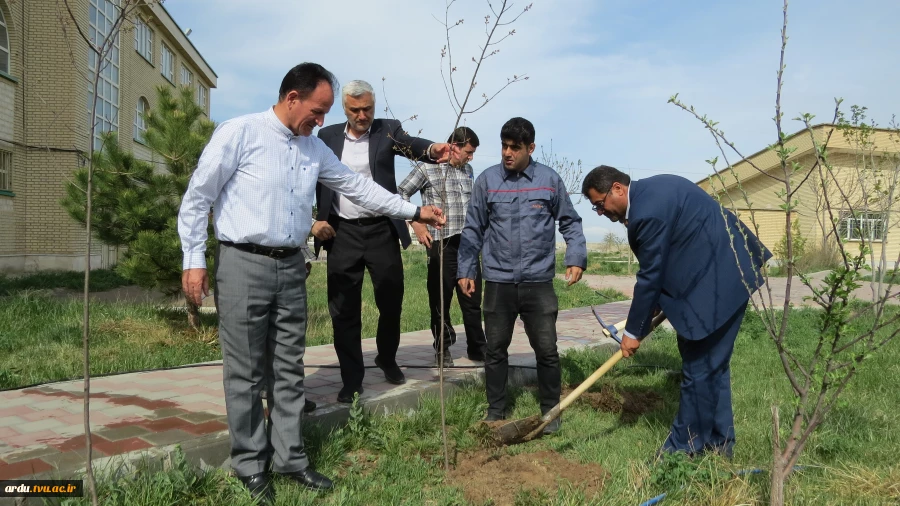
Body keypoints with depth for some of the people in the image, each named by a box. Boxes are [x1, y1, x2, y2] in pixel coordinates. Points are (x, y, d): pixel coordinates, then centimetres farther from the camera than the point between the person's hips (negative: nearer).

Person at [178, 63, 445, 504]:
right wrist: (194, 260, -8)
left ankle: (289, 458, 23)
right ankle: (250, 467, 17)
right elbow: (197, 198, -5)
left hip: (290, 268, 6)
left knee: (289, 371, 11)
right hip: (243, 265, -6)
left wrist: (414, 211, 14)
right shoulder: (239, 133, -8)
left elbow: (357, 186, 16)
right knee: (246, 373, 3)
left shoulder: (314, 148, 11)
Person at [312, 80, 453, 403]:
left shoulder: (388, 129, 3)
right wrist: (314, 219, -3)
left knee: (391, 301, 8)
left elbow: (409, 144, -17)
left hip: (382, 230, -1)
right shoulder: (327, 136, 8)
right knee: (344, 309, 3)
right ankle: (351, 379, 16)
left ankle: (387, 358, 35)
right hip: (342, 233, 1)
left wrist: (431, 148, -39)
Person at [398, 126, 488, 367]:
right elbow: (401, 193, -3)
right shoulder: (427, 167, -5)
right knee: (440, 300, 6)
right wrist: (416, 224, -8)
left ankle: (476, 347, 20)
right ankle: (442, 348, 19)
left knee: (472, 299, 9)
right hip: (441, 244, -5)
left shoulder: (468, 171, 13)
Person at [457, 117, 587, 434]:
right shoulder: (487, 181, 1)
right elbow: (473, 230, 5)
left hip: (539, 282, -1)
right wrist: (465, 271, 1)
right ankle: (495, 411, 25)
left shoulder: (550, 180, 0)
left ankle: (550, 412, 22)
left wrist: (576, 259, -4)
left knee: (546, 349, 5)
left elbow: (570, 222, 8)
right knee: (495, 348, 10)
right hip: (498, 282, 1)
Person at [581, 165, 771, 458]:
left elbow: (650, 276, -17)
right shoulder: (650, 190, 9)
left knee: (699, 366, -2)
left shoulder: (648, 212, -23)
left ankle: (685, 447, 11)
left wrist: (633, 331, -6)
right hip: (724, 271, 11)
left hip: (717, 281, -11)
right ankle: (717, 442, 28)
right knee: (711, 363, 17)